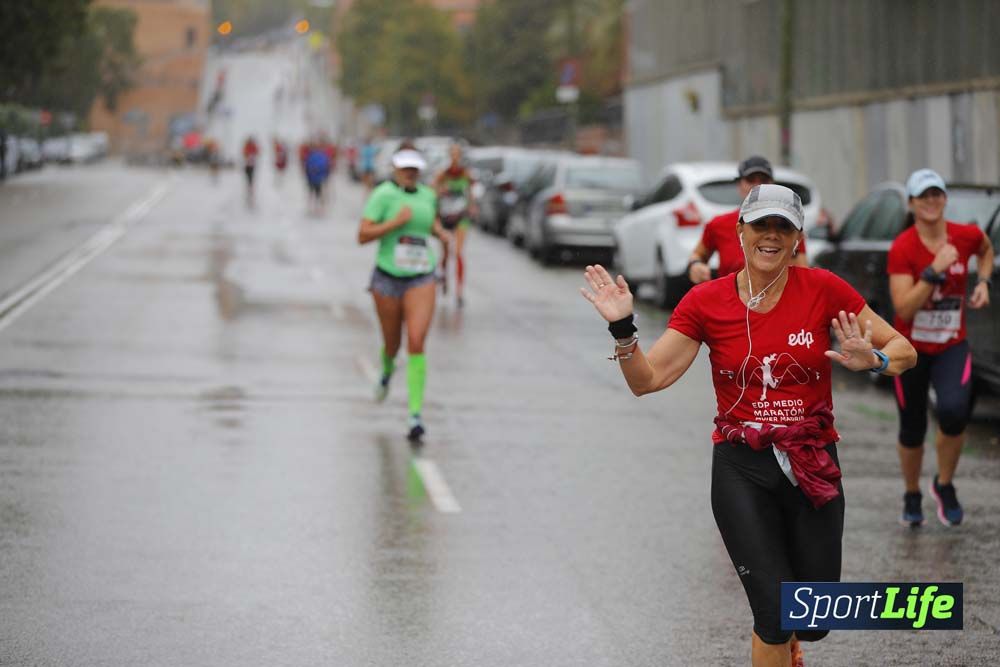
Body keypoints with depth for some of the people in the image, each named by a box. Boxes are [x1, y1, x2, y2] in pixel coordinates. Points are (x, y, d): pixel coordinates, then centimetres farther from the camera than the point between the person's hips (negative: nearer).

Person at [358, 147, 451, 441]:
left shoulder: (427, 195, 5)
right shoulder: (383, 194, -10)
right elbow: (363, 235, -14)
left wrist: (441, 232, 6)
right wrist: (396, 222, -23)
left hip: (420, 280, 2)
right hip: (388, 278, -2)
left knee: (416, 343, -16)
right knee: (392, 344, 13)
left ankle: (415, 414, -16)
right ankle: (387, 371, 53)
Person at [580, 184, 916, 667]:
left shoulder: (823, 290, -6)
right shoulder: (706, 302, -4)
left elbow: (904, 350, -1)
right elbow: (647, 379, -4)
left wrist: (873, 361, -22)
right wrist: (622, 328, -20)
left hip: (813, 469, 1)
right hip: (742, 469, -1)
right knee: (775, 615, -12)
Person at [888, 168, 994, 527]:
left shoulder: (966, 236, -5)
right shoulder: (902, 249, -16)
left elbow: (986, 248, 21)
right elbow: (904, 308, -23)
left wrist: (982, 283, 5)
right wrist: (934, 271, -30)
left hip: (952, 346, 1)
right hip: (911, 349, -1)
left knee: (953, 410, -25)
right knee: (912, 430, 7)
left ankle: (945, 485, 0)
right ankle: (912, 496, 34)